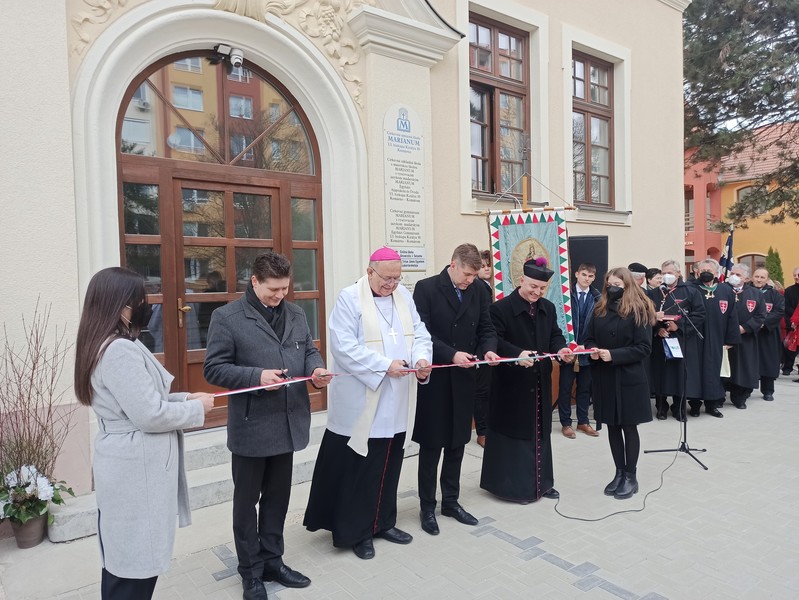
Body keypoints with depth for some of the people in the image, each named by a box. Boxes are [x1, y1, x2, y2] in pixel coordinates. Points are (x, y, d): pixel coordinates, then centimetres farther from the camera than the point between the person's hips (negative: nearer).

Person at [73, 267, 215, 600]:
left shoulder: (108, 345, 11)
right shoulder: (120, 350, -22)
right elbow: (150, 415, -24)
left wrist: (185, 397, 7)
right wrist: (196, 408, -9)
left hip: (130, 465, 10)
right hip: (135, 469, -10)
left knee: (122, 560, 21)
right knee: (134, 565, 3)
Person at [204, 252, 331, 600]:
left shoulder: (296, 314, 7)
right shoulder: (227, 317, -10)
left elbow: (309, 351, 14)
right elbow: (214, 369, -12)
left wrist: (316, 369, -9)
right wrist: (256, 376, -24)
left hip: (288, 423, 5)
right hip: (250, 427, -5)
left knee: (277, 497, 19)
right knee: (247, 501, 12)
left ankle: (272, 562, 36)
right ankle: (251, 572, 30)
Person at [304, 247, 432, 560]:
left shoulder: (404, 296, 9)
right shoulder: (349, 299, -11)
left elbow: (419, 334, 7)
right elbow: (344, 346, -18)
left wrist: (421, 358, -15)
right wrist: (385, 365, -24)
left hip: (397, 404, 6)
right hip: (361, 405, -6)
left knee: (389, 466, 17)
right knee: (358, 469, 5)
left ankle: (383, 522, 34)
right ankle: (356, 531, 22)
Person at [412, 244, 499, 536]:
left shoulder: (479, 292, 4)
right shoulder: (426, 288, -10)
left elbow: (486, 329, 9)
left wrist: (488, 349, -13)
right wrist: (452, 354, -25)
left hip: (464, 379, 5)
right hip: (434, 378, -4)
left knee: (457, 443, 14)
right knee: (431, 445, 7)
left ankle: (451, 501, 31)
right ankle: (427, 506, 22)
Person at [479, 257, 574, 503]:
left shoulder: (548, 308, 9)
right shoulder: (500, 308, -13)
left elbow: (555, 335, 12)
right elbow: (495, 340, -19)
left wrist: (561, 349, -10)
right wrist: (517, 354, -34)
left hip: (540, 381, 7)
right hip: (511, 383, -7)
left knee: (540, 431, 15)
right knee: (514, 431, 2)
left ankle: (541, 481, 29)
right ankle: (514, 485, 15)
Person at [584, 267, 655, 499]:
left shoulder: (639, 311, -8)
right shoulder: (600, 310, 7)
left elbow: (643, 348, -12)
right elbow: (589, 338, 12)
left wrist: (614, 355, -22)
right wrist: (592, 350, -10)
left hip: (629, 378, -5)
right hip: (604, 377, 5)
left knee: (629, 427, 6)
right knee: (612, 427, 12)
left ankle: (631, 476, 20)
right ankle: (619, 473, 26)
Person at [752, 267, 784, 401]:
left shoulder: (774, 294, 3)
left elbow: (780, 310, -7)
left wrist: (764, 322, -17)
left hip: (768, 333, 1)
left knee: (768, 362, 5)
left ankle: (767, 391, 16)